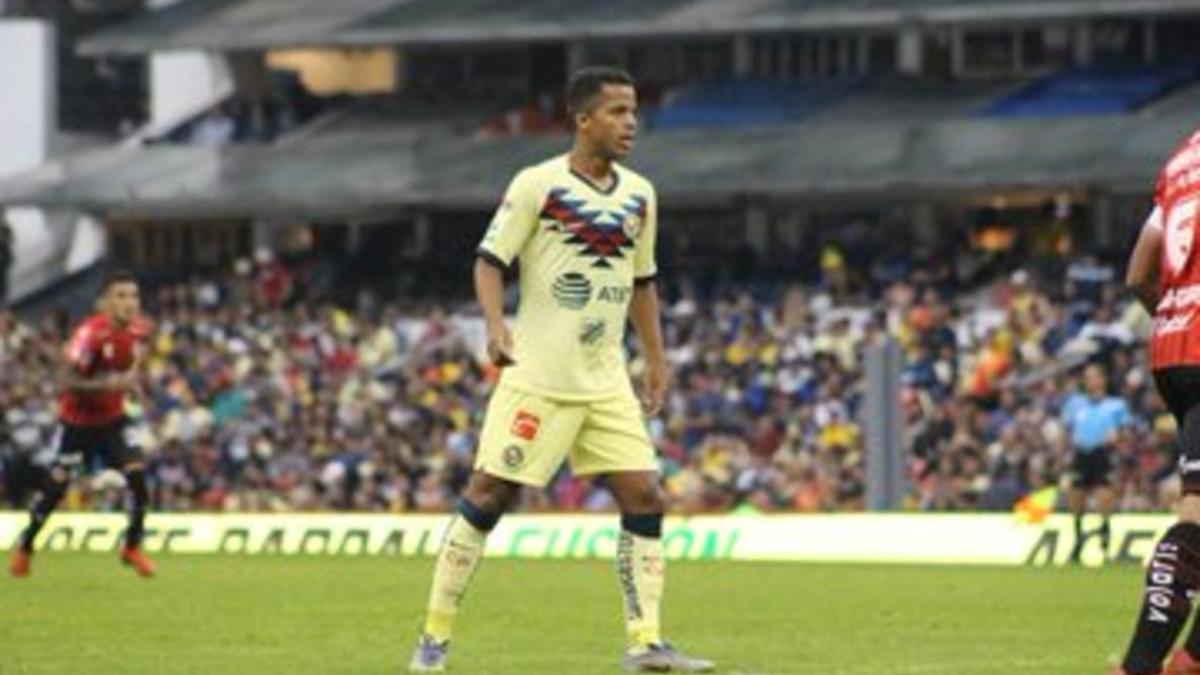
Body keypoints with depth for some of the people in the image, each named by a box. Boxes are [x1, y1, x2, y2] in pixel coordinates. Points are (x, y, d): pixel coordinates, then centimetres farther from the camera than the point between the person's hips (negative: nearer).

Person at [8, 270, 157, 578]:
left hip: (112, 417, 4)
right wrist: (106, 385, -41)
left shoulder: (139, 330, -8)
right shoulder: (90, 333, -28)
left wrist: (130, 380, -2)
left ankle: (132, 547, 4)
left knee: (137, 474, -13)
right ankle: (25, 547, 26)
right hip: (77, 420, -4)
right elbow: (68, 382, -30)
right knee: (55, 487, 4)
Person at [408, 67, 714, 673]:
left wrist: (656, 361, 17)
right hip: (538, 375, -5)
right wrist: (496, 326, -24)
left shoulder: (638, 195, 10)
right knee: (489, 494, -4)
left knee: (644, 497, -4)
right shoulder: (538, 185, -7)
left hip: (606, 383, 5)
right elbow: (490, 260, -8)